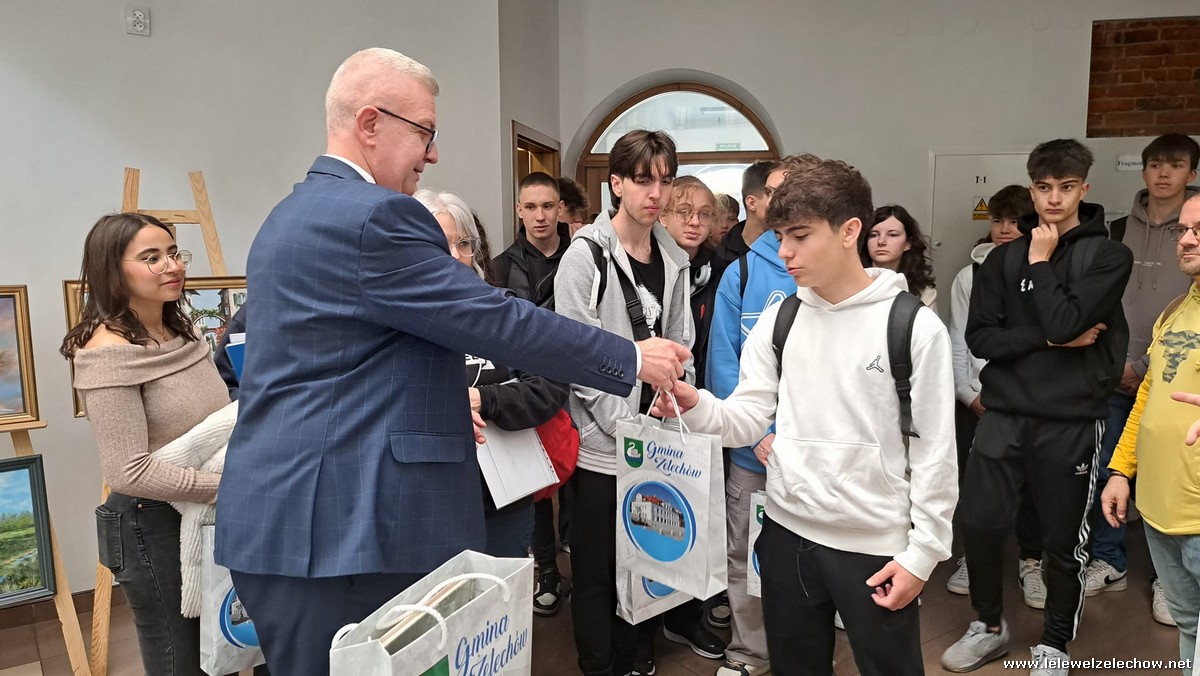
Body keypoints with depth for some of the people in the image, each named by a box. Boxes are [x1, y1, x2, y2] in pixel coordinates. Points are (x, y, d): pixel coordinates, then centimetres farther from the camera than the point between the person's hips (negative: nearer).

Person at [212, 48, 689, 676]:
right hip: (337, 526, -10)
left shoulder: (294, 215, 15)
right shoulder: (373, 216, -18)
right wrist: (633, 359, -8)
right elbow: (497, 321, -18)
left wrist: (440, 406, 24)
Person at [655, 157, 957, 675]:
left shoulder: (915, 326, -10)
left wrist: (922, 553, -8)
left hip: (876, 545, -4)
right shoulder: (777, 320, 2)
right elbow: (748, 417, -2)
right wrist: (695, 404, -22)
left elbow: (934, 450, -8)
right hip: (786, 532, 4)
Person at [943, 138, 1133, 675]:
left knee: (1064, 540, 9)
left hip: (1071, 421, -2)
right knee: (977, 523, 4)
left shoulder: (1108, 256, -1)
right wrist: (1050, 339, -12)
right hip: (1003, 415, 3)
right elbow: (979, 338, -2)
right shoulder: (1004, 259, 7)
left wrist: (1041, 262, -7)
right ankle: (989, 626, 29)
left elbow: (1066, 322, -17)